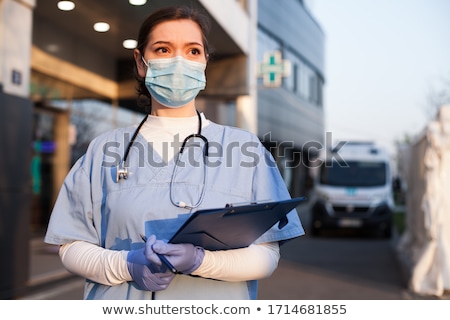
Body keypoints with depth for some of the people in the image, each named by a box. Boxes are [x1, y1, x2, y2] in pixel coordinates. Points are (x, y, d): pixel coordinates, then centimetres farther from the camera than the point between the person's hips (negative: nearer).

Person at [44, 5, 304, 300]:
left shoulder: (246, 149, -3)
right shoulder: (106, 150, 1)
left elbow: (267, 255, -8)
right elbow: (72, 246, 0)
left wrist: (200, 261, -23)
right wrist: (125, 265, -18)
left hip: (213, 300, 0)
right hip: (119, 299, 1)